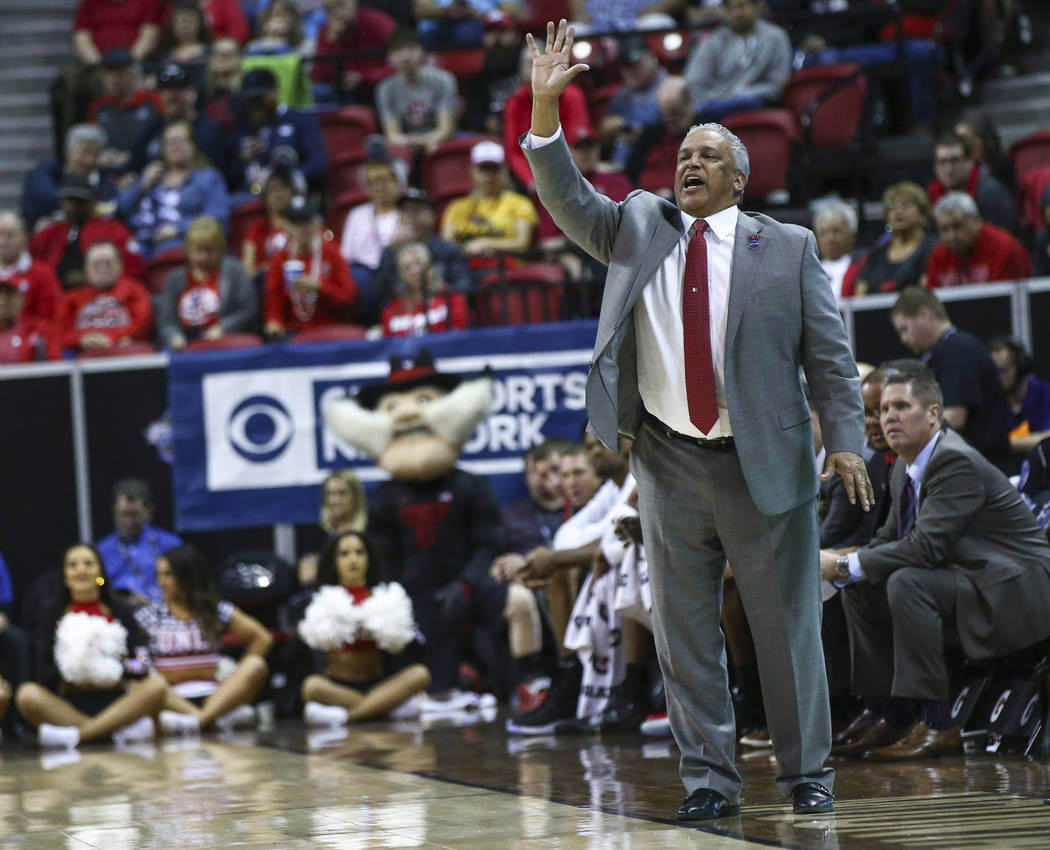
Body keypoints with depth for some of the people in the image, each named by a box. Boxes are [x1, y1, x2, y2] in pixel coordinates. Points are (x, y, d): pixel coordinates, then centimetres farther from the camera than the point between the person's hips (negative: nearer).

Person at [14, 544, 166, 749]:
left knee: (156, 686, -27)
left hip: (115, 704, 1)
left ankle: (75, 734, -33)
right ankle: (120, 730, -31)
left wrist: (116, 667, -21)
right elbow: (41, 673, -2)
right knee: (27, 694, -29)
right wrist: (68, 670, -19)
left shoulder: (120, 613, 13)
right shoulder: (54, 616, 12)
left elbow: (141, 667, -1)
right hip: (68, 707, -1)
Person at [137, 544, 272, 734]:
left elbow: (262, 638, 9)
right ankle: (221, 716, -45)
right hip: (173, 700, -1)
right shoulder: (149, 616, 10)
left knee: (257, 666, -23)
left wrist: (239, 678, 0)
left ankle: (200, 718, -45)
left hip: (214, 696, 1)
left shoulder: (217, 611, 11)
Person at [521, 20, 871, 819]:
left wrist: (846, 441, -7)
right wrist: (545, 110, -17)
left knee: (787, 624, 4)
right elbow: (570, 201, -4)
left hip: (765, 465, -2)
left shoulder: (788, 249, 2)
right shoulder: (639, 229, 8)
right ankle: (710, 777, 11)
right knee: (684, 629, 4)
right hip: (671, 463, 2)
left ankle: (806, 773, 15)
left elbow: (830, 353, 1)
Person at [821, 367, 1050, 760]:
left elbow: (926, 547, -28)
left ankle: (937, 723, -28)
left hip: (1015, 590, -10)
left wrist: (845, 565, -22)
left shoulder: (956, 462, -21)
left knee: (907, 584, -31)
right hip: (967, 580, 10)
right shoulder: (904, 469, 10)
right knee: (860, 589, 5)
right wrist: (840, 566, -5)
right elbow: (891, 538, 16)